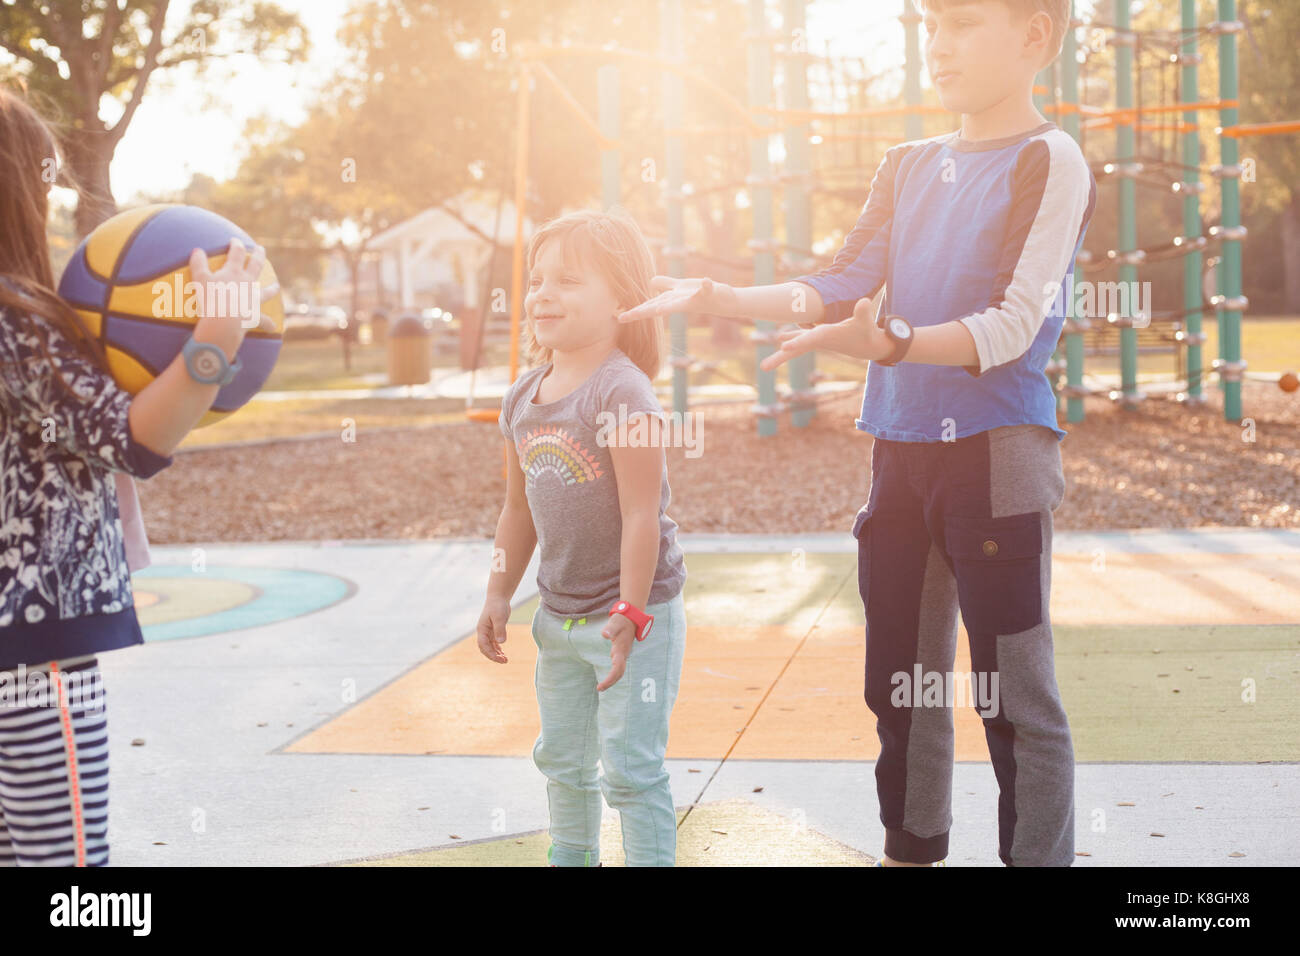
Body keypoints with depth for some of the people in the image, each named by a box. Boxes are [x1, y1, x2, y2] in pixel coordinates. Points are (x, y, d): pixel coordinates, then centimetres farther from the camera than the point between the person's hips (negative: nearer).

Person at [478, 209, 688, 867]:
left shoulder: (622, 393, -20)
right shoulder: (523, 398, 4)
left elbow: (642, 514, -22)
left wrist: (630, 612, -24)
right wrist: (499, 594, 13)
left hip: (636, 613, -8)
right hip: (560, 614, 8)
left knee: (631, 769, -2)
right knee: (562, 758, 21)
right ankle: (572, 856, 40)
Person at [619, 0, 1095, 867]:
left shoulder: (1050, 159, -6)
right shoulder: (908, 167, 15)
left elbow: (1013, 325, -16)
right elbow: (840, 288, 8)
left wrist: (886, 340, -30)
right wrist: (720, 299, -4)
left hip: (998, 448, -7)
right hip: (901, 449, 7)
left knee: (1015, 695, -3)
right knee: (901, 682, 14)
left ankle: (1040, 855, 7)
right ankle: (912, 849, 28)